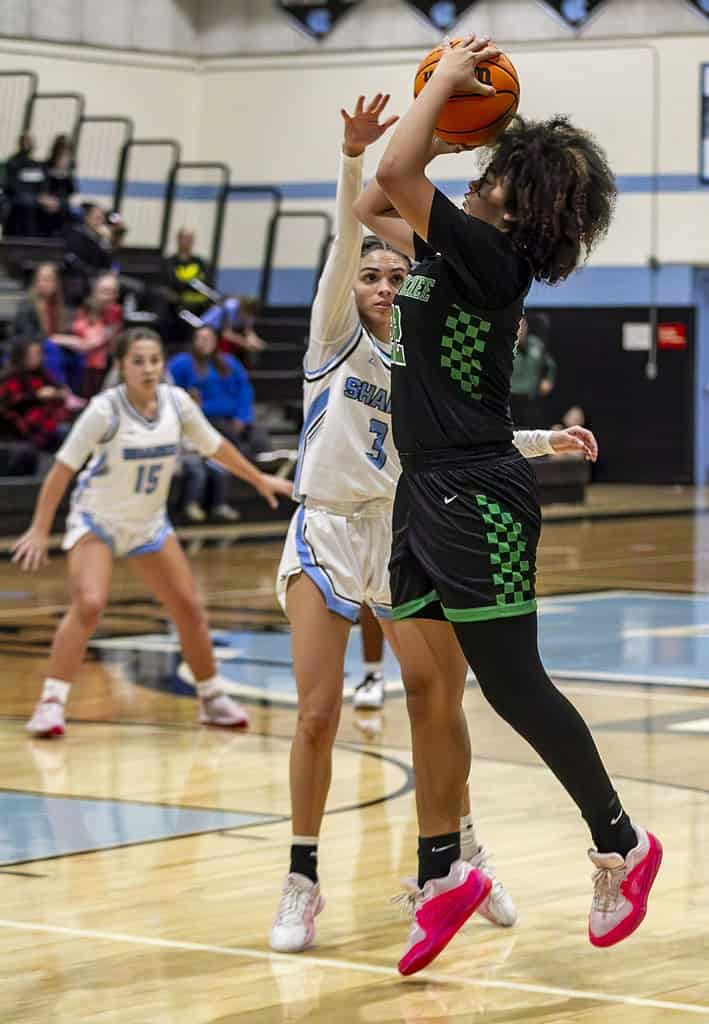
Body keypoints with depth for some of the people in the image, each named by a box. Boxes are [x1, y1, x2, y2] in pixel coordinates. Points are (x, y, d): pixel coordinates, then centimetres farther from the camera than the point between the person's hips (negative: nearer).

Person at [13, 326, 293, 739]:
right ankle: (51, 704, -20)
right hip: (97, 521, -5)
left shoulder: (177, 402, -9)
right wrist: (40, 529, -21)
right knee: (88, 605, -25)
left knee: (190, 608, 8)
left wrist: (260, 480, 16)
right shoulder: (105, 410, -23)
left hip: (150, 524, 5)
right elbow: (64, 467, -20)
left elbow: (214, 445, 8)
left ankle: (213, 699, 26)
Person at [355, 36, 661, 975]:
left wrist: (445, 80, -12)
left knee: (512, 686, -2)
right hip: (427, 492, 9)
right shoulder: (449, 250, 10)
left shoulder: (489, 254, -15)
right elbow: (374, 207, 26)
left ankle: (620, 844, 12)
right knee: (425, 685, 8)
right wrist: (439, 104, 16)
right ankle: (442, 877, 15)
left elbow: (397, 174, -25)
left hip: (477, 495, -9)